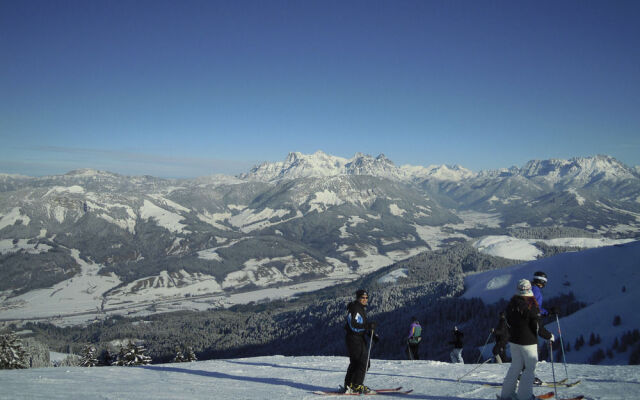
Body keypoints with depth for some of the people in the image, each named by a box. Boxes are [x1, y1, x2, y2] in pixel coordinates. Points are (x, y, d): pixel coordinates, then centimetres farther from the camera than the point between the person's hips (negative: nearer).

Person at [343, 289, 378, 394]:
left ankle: (348, 385, 23)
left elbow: (364, 325, 21)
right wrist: (368, 326, -29)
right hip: (354, 338, -10)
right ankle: (357, 386, -3)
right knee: (363, 362, -8)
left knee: (355, 362, 15)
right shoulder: (354, 308, -16)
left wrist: (373, 335, 9)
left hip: (359, 338, 10)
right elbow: (353, 326, -24)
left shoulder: (362, 309, 17)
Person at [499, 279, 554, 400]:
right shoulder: (531, 306, -18)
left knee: (515, 366, 16)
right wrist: (549, 336, 0)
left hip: (514, 340, 6)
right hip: (528, 342, -6)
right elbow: (537, 327, -15)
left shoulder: (511, 303, 2)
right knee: (530, 368, 6)